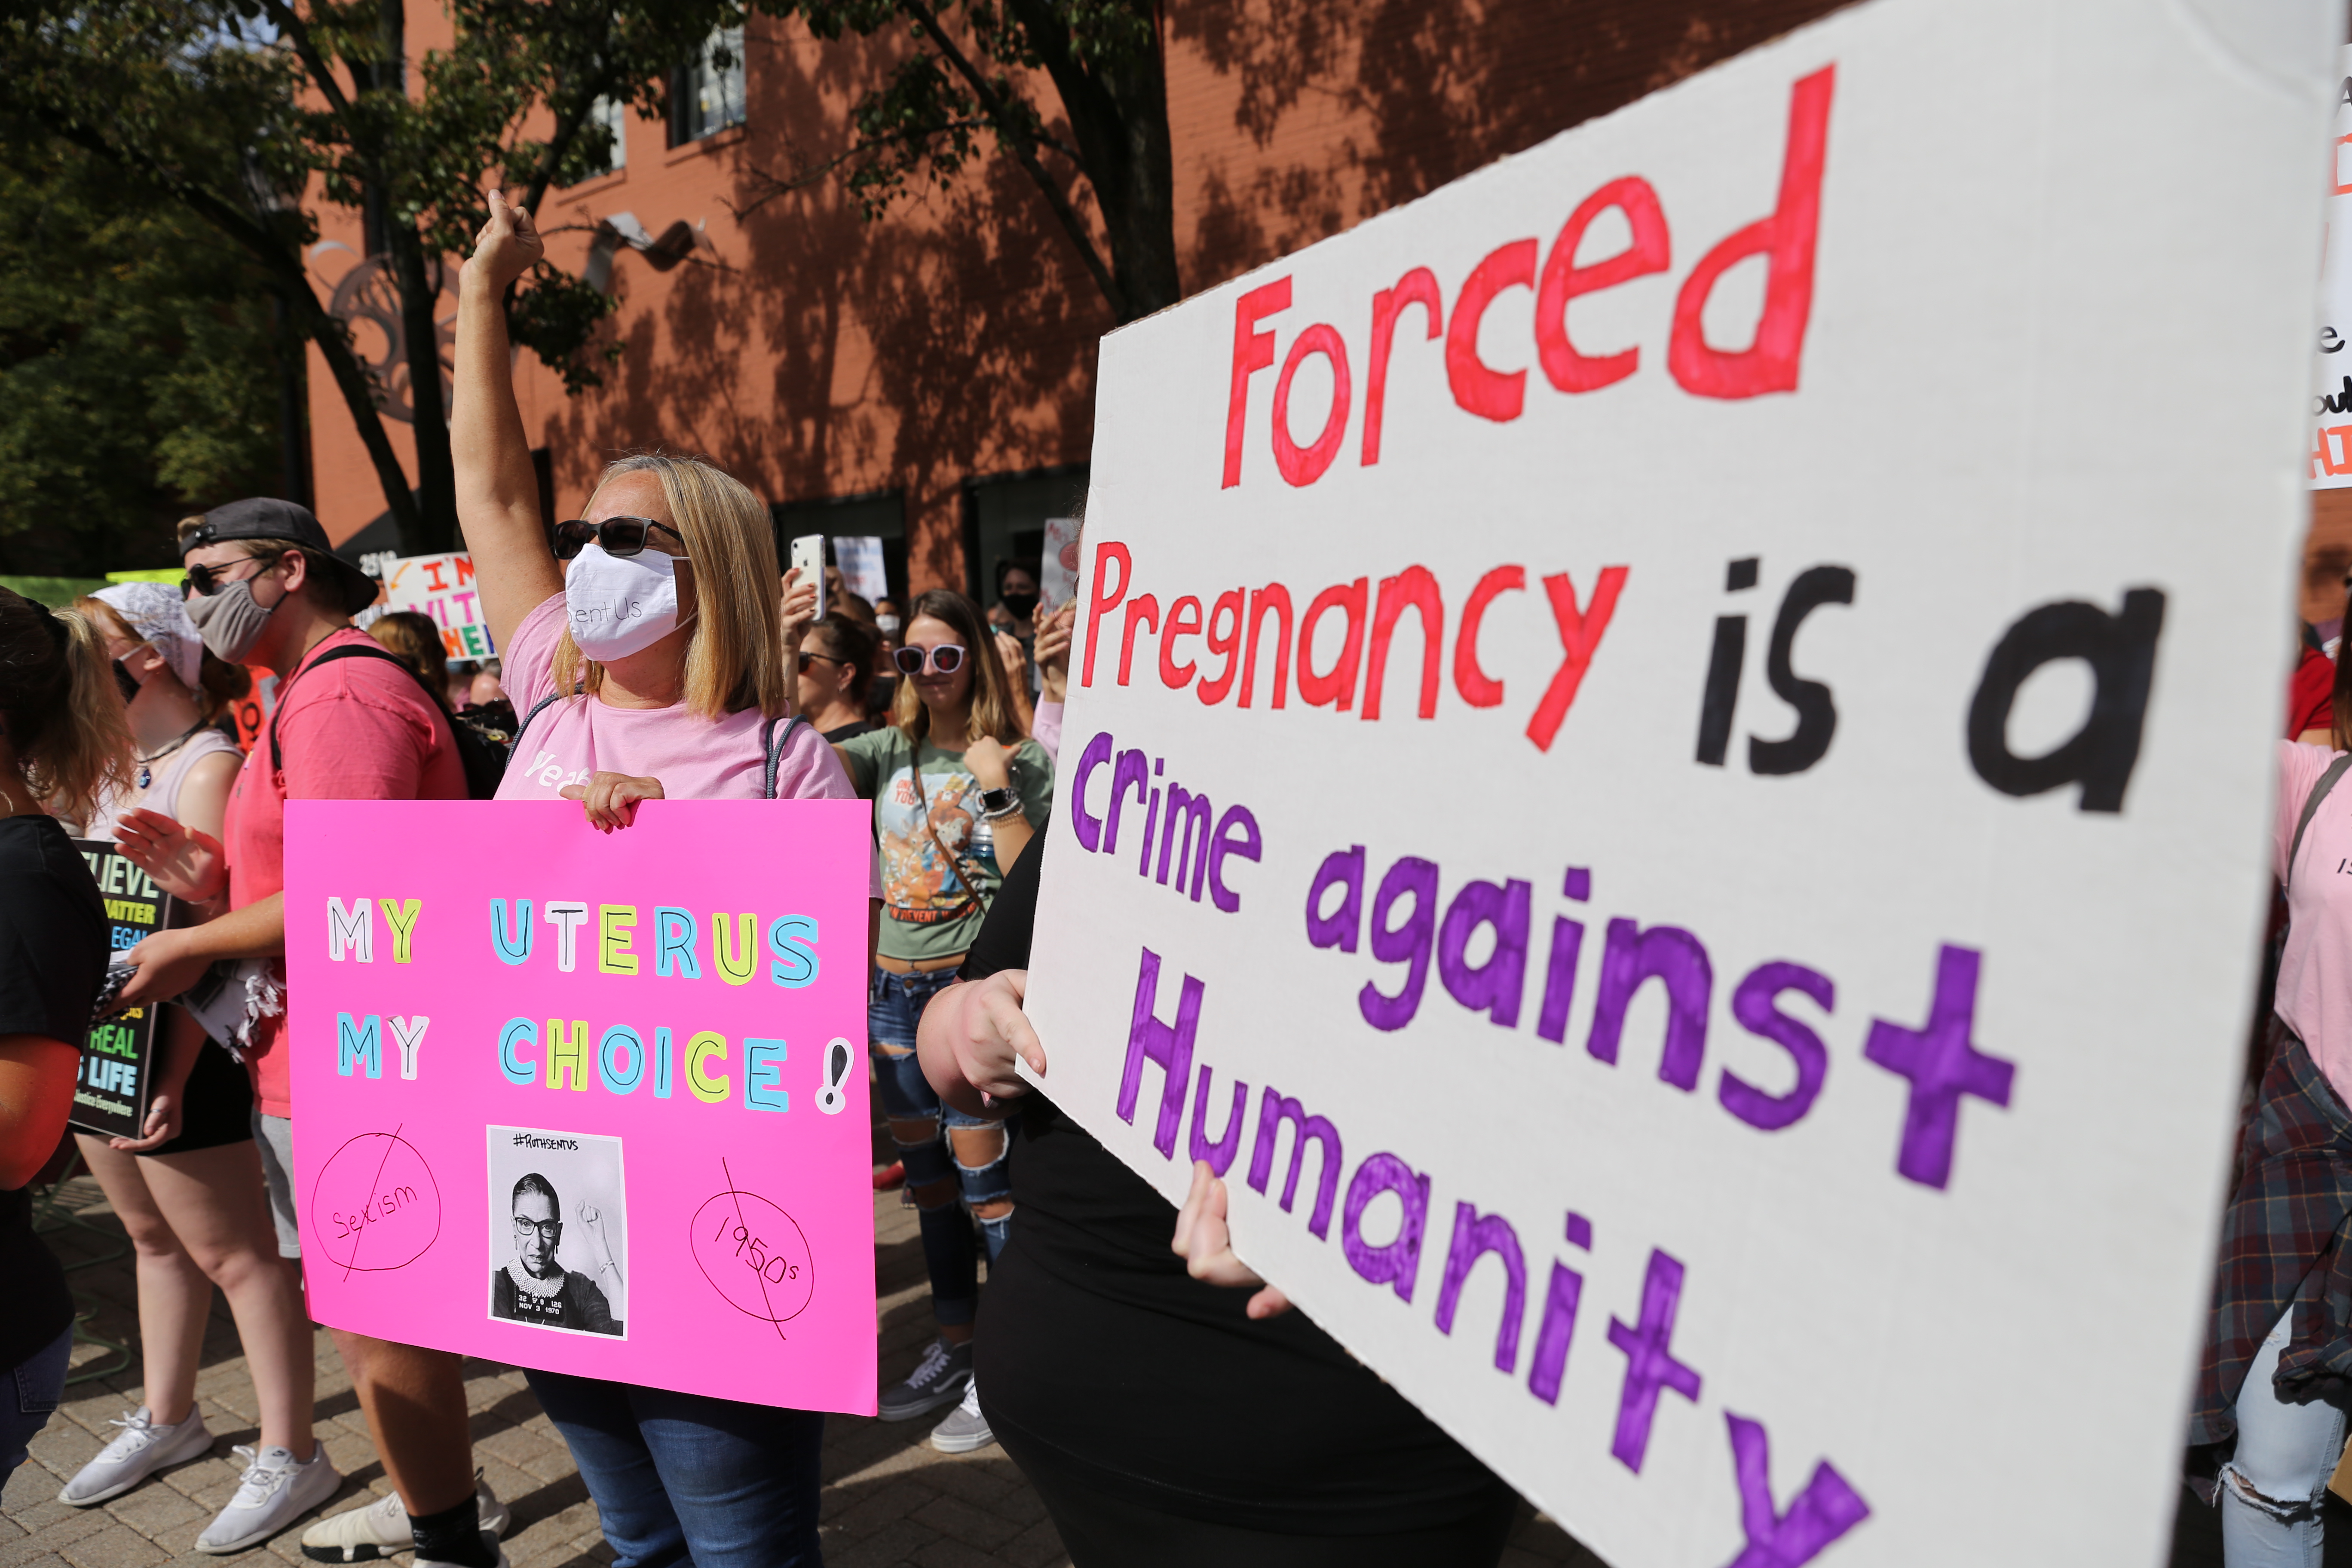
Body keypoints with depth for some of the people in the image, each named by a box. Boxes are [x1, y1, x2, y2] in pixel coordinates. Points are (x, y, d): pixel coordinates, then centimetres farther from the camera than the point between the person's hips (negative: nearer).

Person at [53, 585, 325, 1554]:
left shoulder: (209, 767, -17)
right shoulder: (117, 766, 11)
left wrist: (173, 1080, -25)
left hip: (171, 1049, -9)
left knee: (233, 1254, 0)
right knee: (154, 1235, 21)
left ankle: (286, 1455, 11)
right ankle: (166, 1420, 37)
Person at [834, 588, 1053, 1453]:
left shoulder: (1019, 760, -7)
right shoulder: (890, 751, 7)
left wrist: (996, 790, -20)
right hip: (896, 983, 6)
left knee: (984, 1176, -1)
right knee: (926, 1172, 16)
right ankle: (955, 1345, 32)